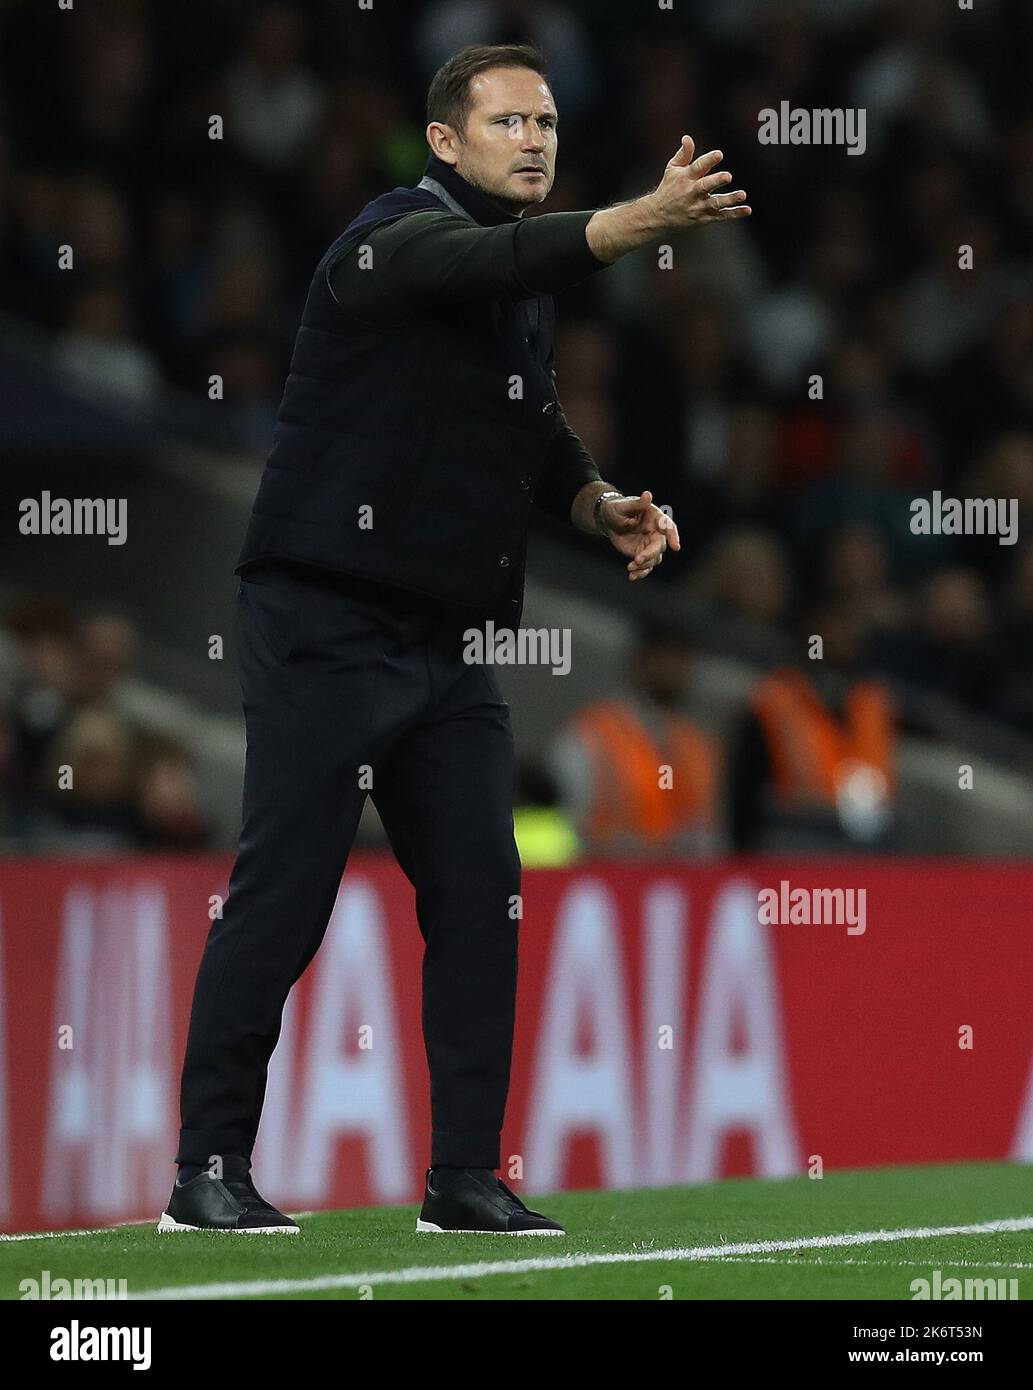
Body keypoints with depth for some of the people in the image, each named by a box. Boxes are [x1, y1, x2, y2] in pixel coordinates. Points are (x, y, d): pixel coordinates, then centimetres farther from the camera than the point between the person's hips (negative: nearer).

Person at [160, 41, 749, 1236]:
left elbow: (543, 443, 23)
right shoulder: (402, 234, -11)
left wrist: (607, 508, 3)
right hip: (326, 628, -8)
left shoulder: (529, 288, 14)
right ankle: (207, 1171, 1)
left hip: (451, 641, 8)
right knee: (281, 899, -6)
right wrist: (639, 222, -47)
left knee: (480, 899, 4)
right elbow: (492, 262, -33)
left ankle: (465, 1179, 9)